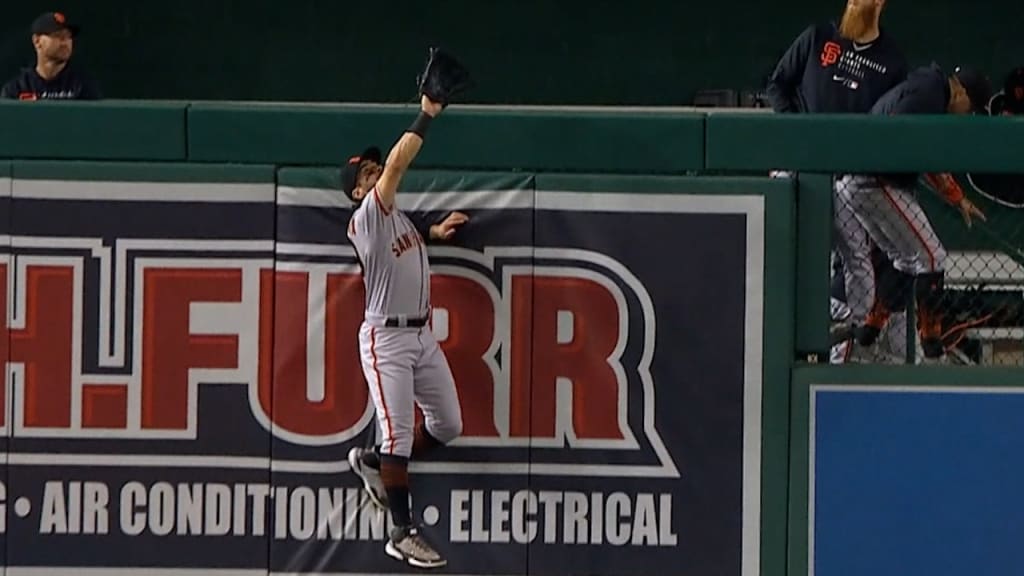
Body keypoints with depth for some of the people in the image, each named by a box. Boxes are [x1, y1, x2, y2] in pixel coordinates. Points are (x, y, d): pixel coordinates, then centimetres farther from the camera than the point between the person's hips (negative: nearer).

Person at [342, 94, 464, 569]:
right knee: (399, 433, -10)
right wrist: (426, 116, -17)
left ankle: (373, 462, 29)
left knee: (447, 426, 10)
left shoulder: (396, 216, 16)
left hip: (422, 334, 9)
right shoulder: (365, 218, -11)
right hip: (386, 338, -8)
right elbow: (398, 163, -19)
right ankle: (403, 533, -7)